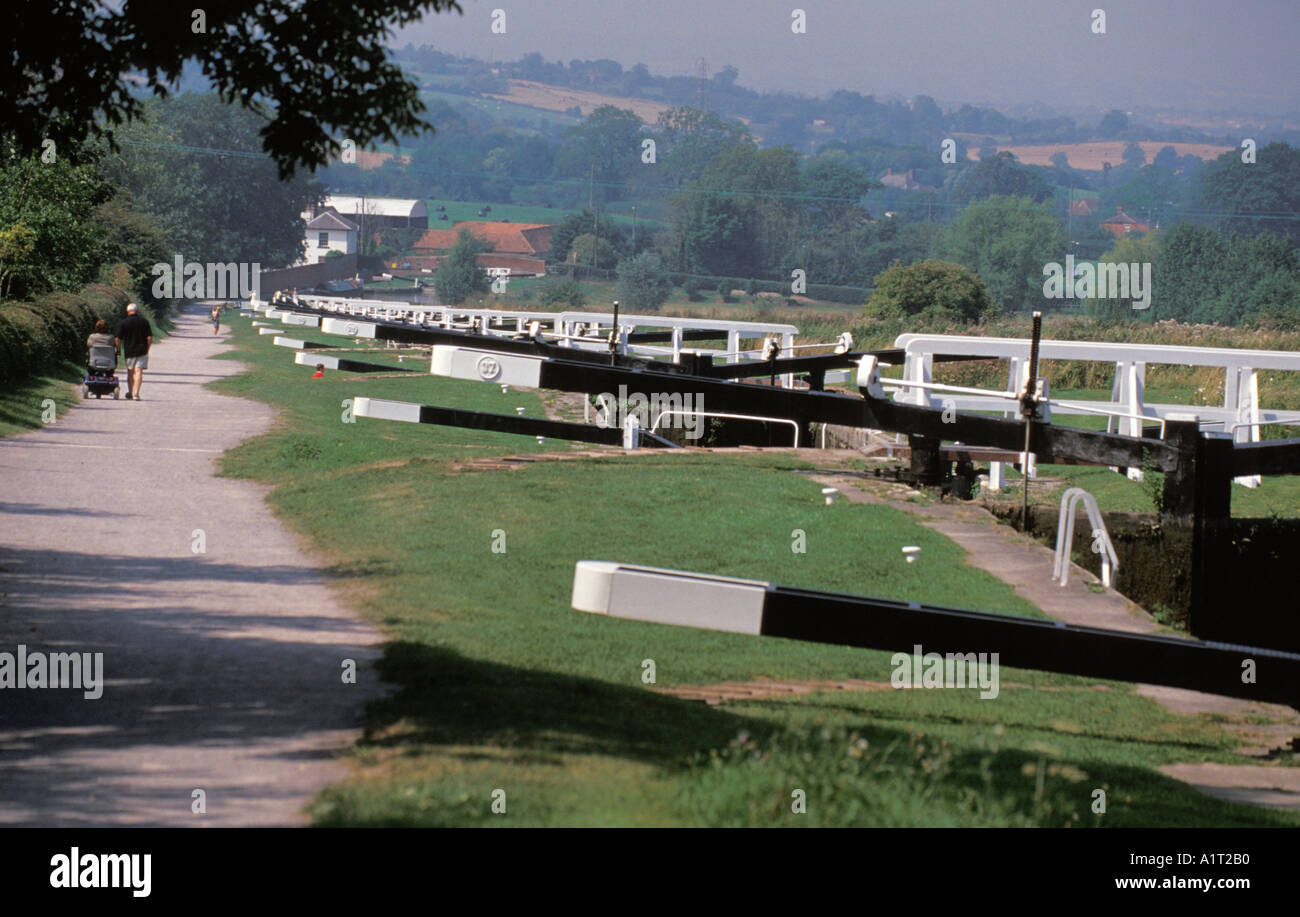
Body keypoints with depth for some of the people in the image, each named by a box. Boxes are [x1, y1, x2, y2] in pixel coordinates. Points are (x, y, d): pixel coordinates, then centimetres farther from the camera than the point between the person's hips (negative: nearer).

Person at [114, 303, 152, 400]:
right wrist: (147, 350, 12)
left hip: (129, 351, 0)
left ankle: (130, 394, 24)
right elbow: (149, 338, 1)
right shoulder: (144, 321, 1)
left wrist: (119, 350, 9)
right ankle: (136, 393, -18)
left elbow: (117, 339, -5)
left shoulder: (122, 323, -3)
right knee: (138, 371, -4)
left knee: (130, 372, 14)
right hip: (142, 351, 0)